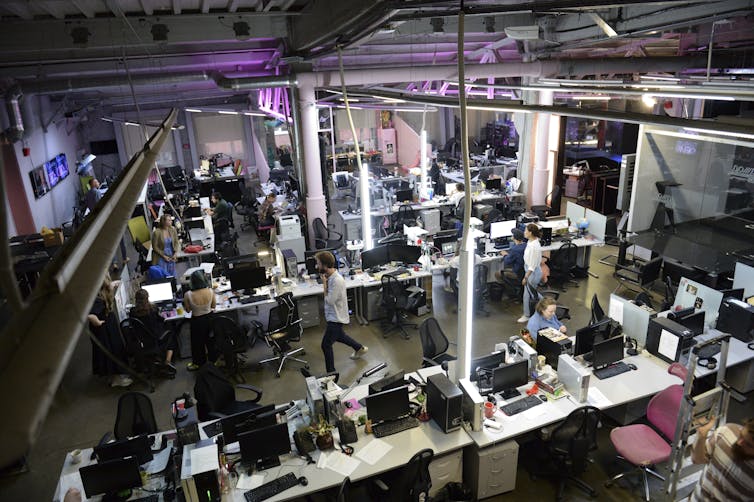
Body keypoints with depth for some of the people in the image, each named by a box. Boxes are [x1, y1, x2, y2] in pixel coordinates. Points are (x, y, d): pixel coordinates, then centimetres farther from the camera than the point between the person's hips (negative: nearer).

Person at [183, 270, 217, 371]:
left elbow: (188, 310, -10)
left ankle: (198, 363, 43)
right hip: (209, 318, 2)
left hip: (197, 321, -2)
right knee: (210, 339, 27)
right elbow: (213, 306, -3)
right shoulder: (210, 291, -21)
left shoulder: (188, 295, -27)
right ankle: (214, 358, 47)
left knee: (198, 342, 23)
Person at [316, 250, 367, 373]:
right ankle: (360, 348, 51)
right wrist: (325, 281, 0)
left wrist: (324, 283, -21)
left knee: (326, 345, -3)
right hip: (333, 315, 10)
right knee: (338, 336, 30)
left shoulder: (337, 280, -30)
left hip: (336, 317, -10)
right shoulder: (330, 276, -1)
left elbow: (329, 300, -26)